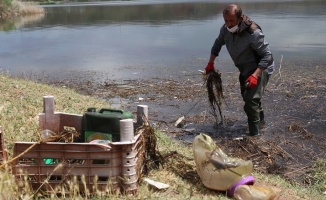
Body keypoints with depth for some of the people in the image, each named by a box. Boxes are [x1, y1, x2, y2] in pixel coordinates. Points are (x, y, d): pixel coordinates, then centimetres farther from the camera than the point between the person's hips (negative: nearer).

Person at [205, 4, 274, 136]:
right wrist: (210, 63, 1)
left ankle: (254, 134, -13)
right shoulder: (226, 29, -12)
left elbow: (267, 55, -29)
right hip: (245, 69, 8)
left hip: (261, 68, -8)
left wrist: (255, 75, -38)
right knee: (246, 96, 24)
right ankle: (260, 120, 49)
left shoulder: (253, 33, -32)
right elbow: (218, 43, 7)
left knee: (251, 99, -22)